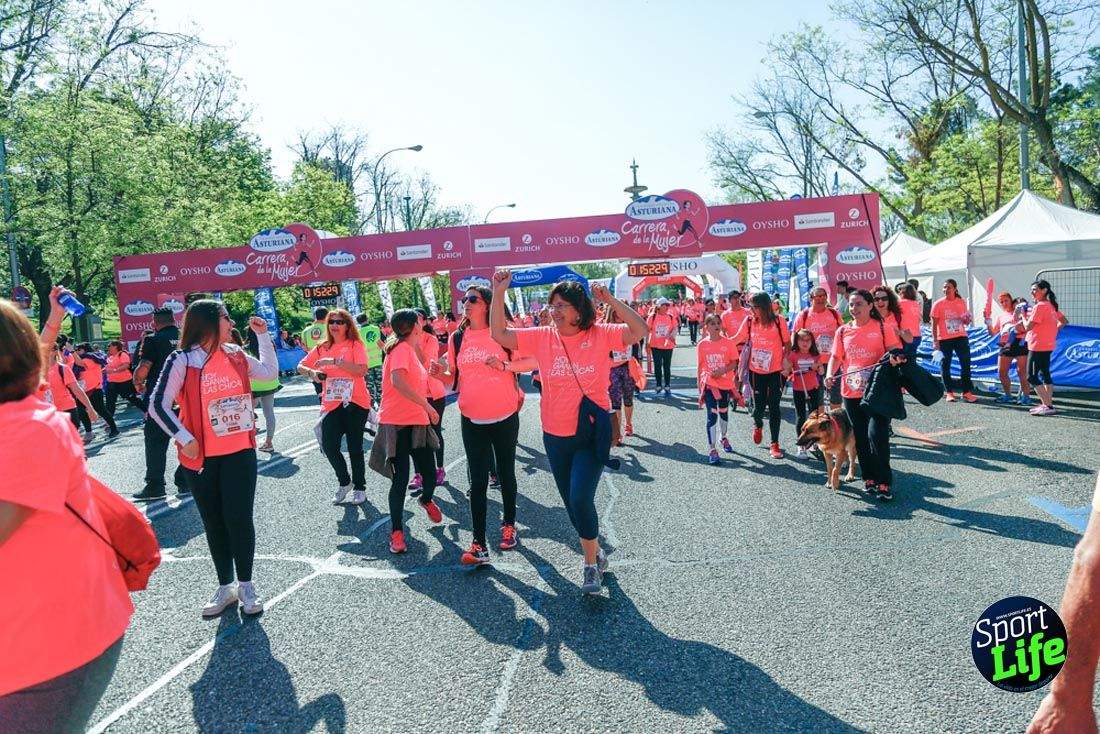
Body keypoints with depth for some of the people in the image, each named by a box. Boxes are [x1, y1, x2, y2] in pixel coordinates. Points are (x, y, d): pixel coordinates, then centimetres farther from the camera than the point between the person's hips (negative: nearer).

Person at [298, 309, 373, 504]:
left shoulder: (355, 345, -3)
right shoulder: (322, 348, 11)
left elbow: (362, 370, -18)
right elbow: (301, 366, 16)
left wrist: (334, 361, -22)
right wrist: (312, 373, -6)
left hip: (355, 402, -4)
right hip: (331, 404, 4)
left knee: (355, 447, 4)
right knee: (329, 446, -2)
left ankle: (359, 487, 20)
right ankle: (344, 482, 23)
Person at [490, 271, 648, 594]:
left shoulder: (600, 335, -8)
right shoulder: (542, 337, -2)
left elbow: (640, 330, -19)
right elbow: (499, 334, -5)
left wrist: (610, 300, -27)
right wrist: (498, 293, -13)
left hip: (591, 434, -4)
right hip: (555, 436, 4)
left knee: (581, 499, -13)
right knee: (572, 503, 15)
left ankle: (591, 563, 12)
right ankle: (595, 554, 39)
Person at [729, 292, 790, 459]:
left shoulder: (778, 322, -8)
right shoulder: (749, 321, -3)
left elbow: (787, 344, 1)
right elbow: (737, 339, 6)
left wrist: (786, 360, -12)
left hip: (776, 370, -1)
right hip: (756, 370, 2)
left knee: (774, 406, 1)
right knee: (759, 405, 3)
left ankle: (774, 444, 12)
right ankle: (757, 425, 40)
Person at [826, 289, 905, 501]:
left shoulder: (882, 328, 0)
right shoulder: (843, 331, 9)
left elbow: (896, 350, 0)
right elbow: (836, 357, 10)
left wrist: (896, 357, -23)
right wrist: (830, 373, -9)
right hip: (851, 392, 4)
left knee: (877, 435, -12)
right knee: (861, 438, 10)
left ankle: (884, 482, 0)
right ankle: (869, 478, 23)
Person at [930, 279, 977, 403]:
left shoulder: (962, 302, 8)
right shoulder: (938, 304, -1)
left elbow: (966, 323, 18)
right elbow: (934, 324, -2)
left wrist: (967, 319, -6)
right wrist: (935, 341, -9)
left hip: (961, 337, 3)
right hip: (944, 339, -2)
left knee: (966, 363, -2)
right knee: (945, 365, 3)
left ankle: (966, 392, 5)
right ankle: (949, 392, 13)